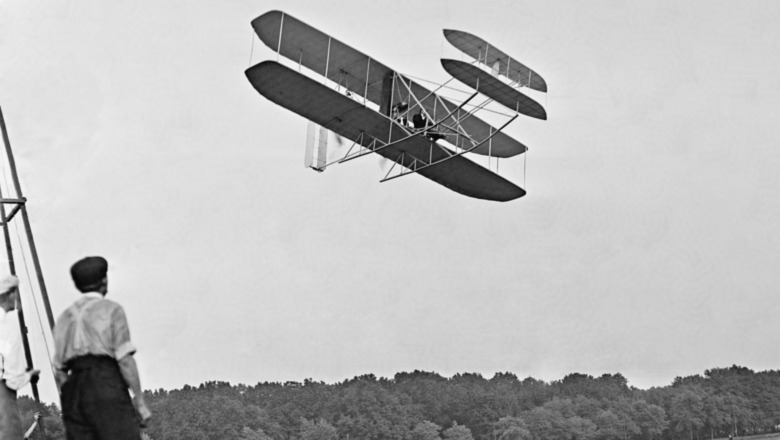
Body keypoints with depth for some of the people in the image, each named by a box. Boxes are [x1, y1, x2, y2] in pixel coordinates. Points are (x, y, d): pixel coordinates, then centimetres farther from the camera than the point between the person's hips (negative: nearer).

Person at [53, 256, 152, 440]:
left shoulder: (65, 318, 18)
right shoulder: (112, 310, 1)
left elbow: (59, 370, 15)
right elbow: (125, 359, -9)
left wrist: (70, 408, 20)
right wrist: (140, 401, -7)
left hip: (74, 390, 6)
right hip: (107, 387, -6)